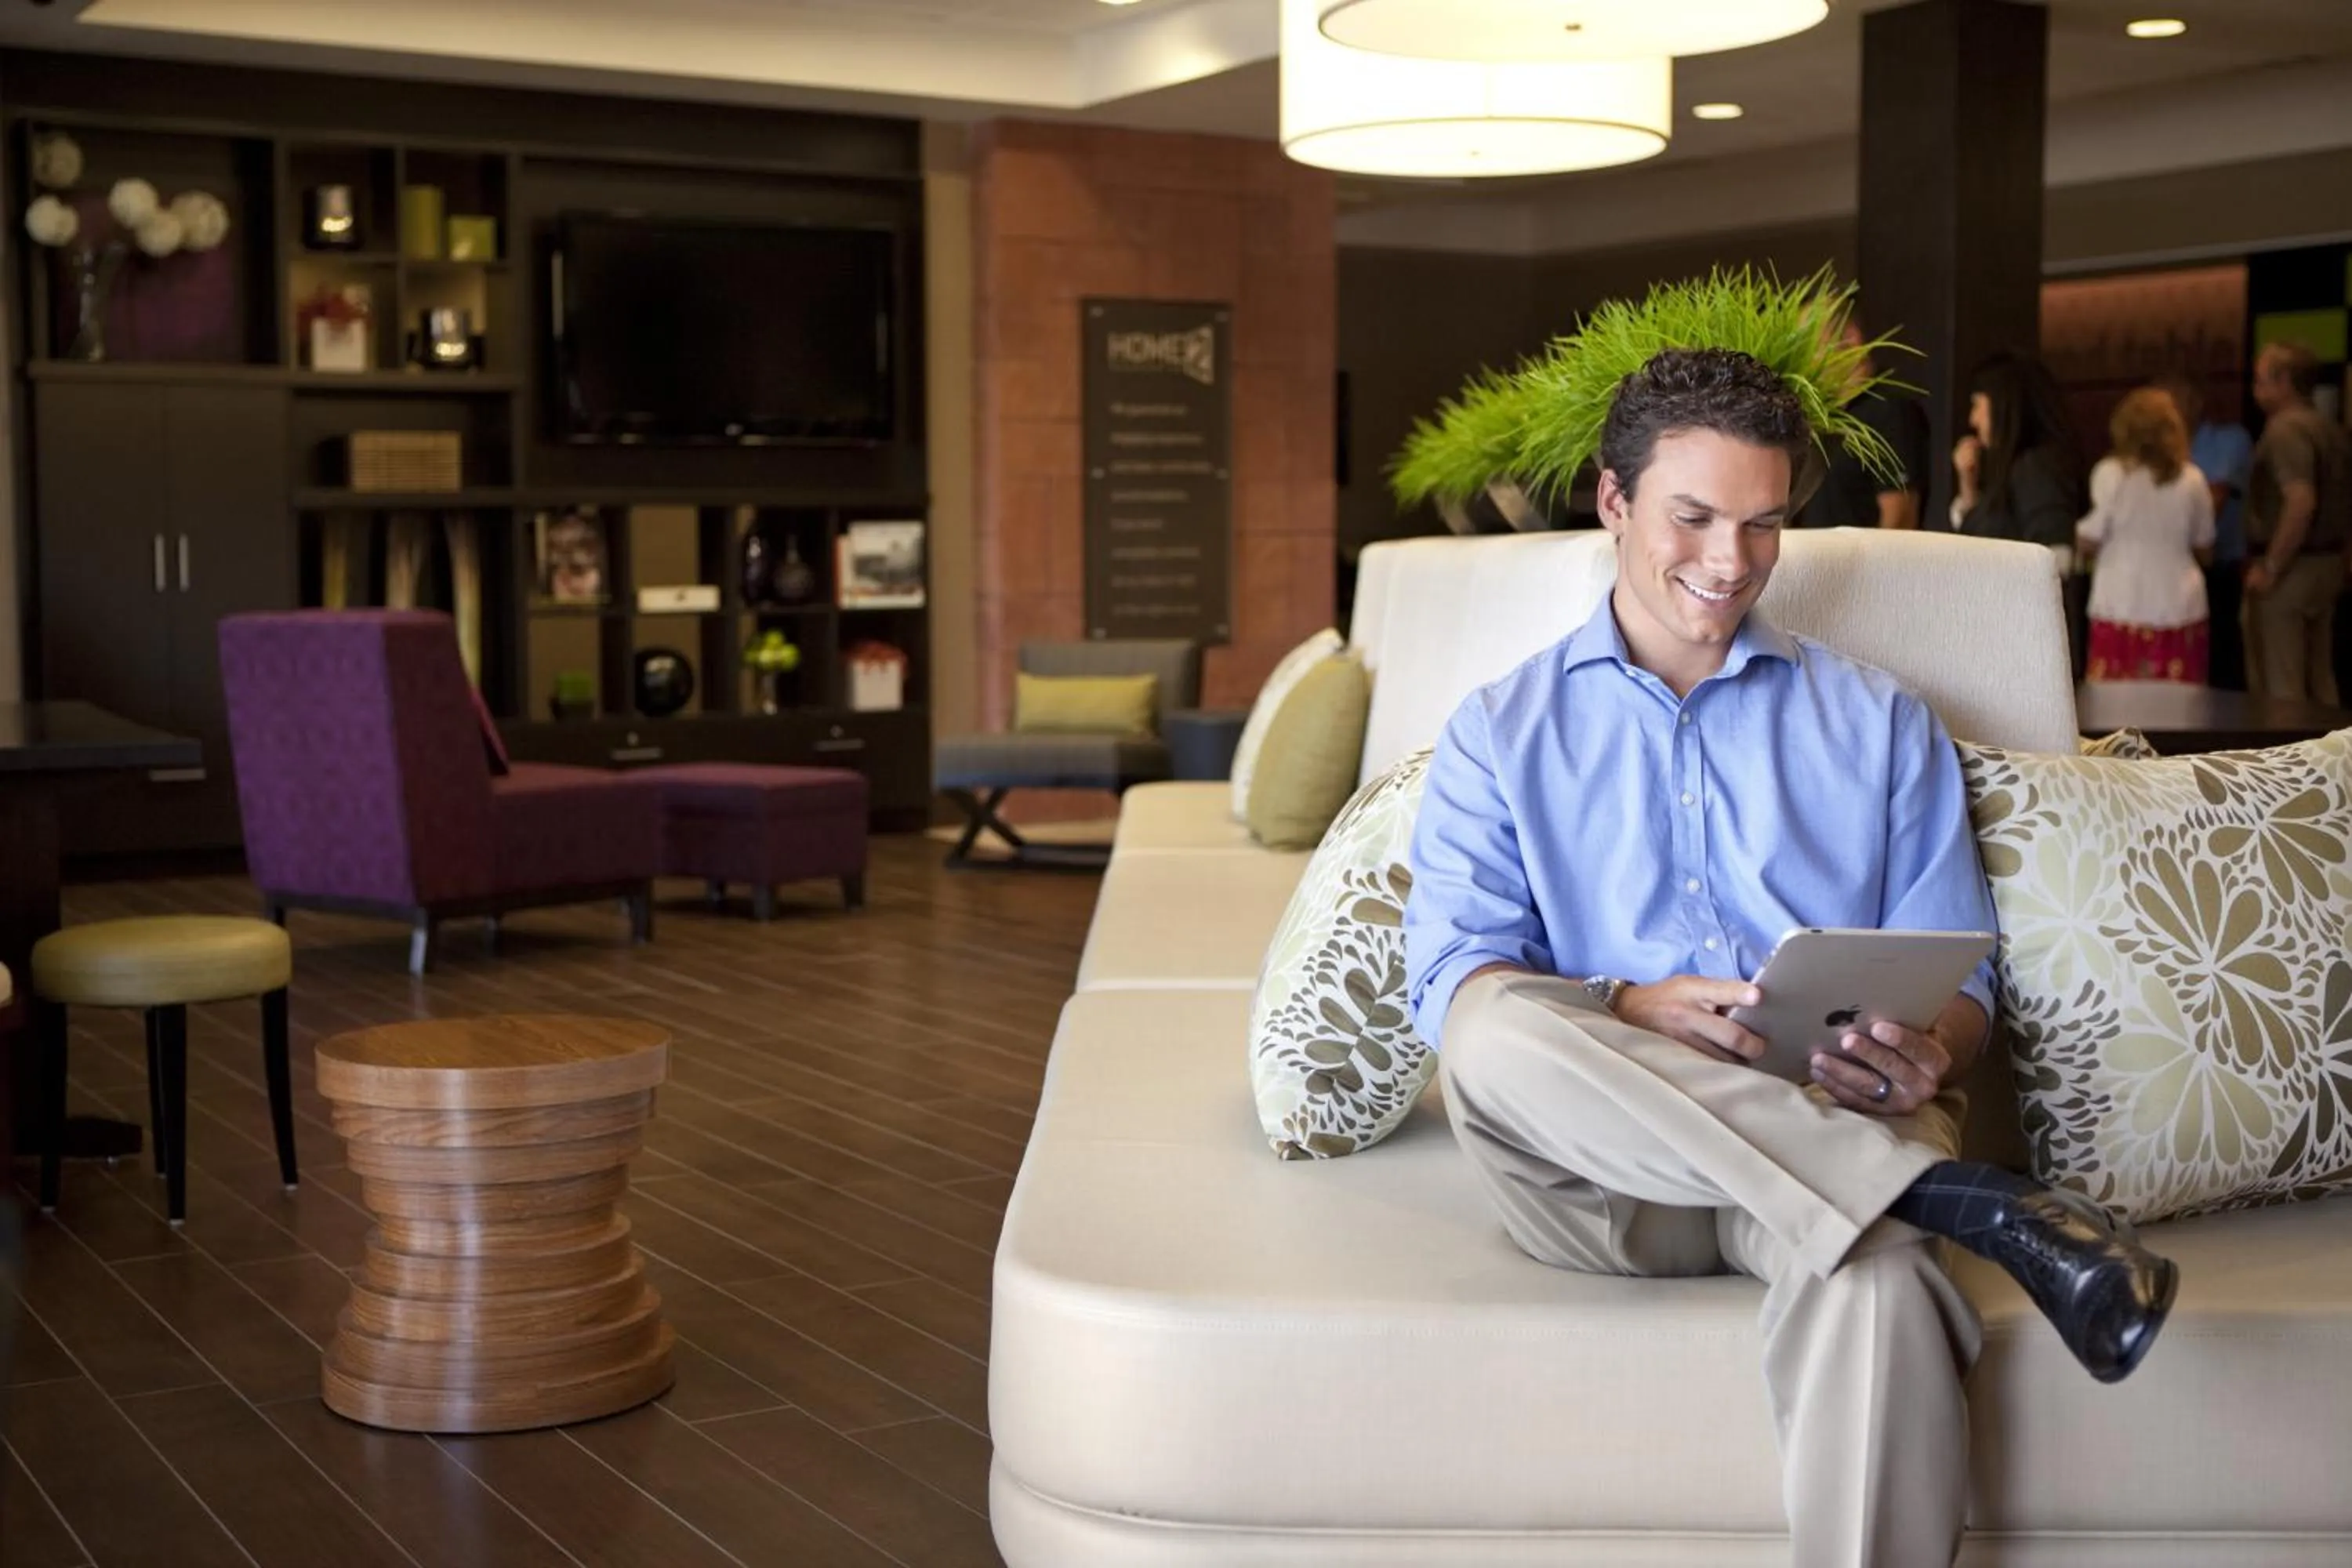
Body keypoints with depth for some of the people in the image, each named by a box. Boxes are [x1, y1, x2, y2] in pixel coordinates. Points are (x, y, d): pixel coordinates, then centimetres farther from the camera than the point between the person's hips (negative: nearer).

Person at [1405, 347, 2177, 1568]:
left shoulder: (1880, 724, 20)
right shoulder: (1503, 732, 16)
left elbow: (1956, 979, 13)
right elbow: (1451, 984, 2)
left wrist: (1928, 1058, -13)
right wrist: (1631, 1010, -18)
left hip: (1842, 1139, -1)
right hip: (1606, 1174, 1)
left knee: (1876, 1283, -38)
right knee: (1498, 1029, -35)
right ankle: (1963, 1199, -32)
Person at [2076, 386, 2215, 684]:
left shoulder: (2111, 474, -6)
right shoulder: (2192, 479, 3)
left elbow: (2086, 542, -6)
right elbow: (2205, 552, 13)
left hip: (2122, 607, -3)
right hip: (2179, 609, 3)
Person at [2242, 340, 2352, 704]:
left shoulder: (2285, 430, -16)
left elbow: (2301, 502, -27)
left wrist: (2270, 567, -23)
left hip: (2291, 566, -9)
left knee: (2279, 686, -2)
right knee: (2319, 679, 15)